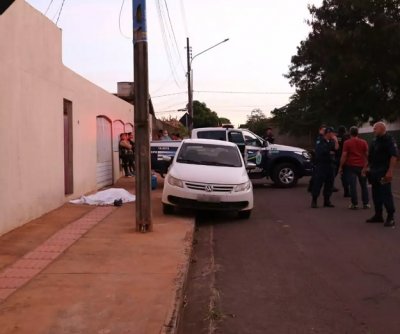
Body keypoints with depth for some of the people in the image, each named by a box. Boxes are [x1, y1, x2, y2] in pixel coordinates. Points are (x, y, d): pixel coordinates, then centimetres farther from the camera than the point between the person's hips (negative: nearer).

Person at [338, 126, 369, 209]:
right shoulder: (364, 142, 4)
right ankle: (366, 203, 14)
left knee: (353, 185, -1)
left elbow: (344, 155, -7)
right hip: (362, 166, 3)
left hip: (351, 166, -3)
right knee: (364, 185, 12)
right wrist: (367, 165, 13)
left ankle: (355, 204, -1)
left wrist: (341, 167, -2)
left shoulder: (347, 143, -4)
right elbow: (367, 154, 4)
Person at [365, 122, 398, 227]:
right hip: (375, 172, 9)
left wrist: (390, 171, -25)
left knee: (386, 195, -6)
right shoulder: (375, 141, 15)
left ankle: (390, 217, 0)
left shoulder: (389, 140, -11)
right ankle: (378, 215, 20)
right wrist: (368, 167, 17)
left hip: (384, 173, -9)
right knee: (376, 194, 12)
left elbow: (394, 156, -19)